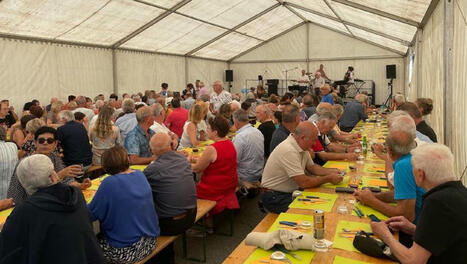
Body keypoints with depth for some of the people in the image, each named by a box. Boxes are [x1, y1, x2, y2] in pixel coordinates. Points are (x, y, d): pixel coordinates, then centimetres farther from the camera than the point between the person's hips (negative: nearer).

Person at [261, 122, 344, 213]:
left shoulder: (301, 146, 2)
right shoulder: (289, 150, -28)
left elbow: (311, 167, 17)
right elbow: (304, 182, -27)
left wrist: (331, 171, 1)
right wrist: (329, 178, -16)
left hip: (291, 192, 9)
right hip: (275, 198, -9)